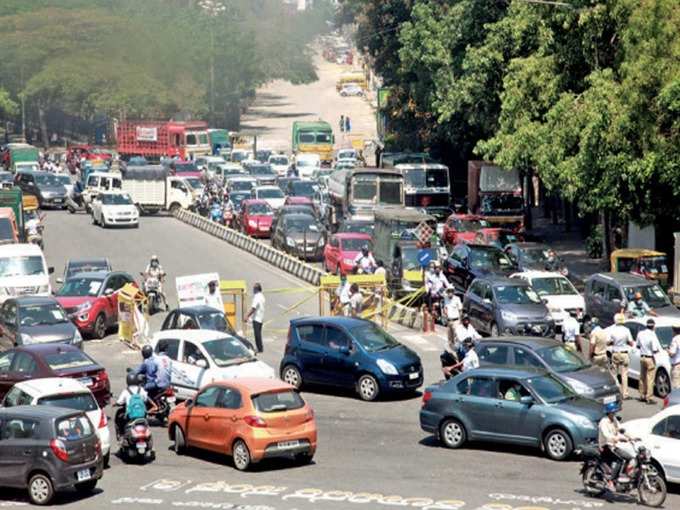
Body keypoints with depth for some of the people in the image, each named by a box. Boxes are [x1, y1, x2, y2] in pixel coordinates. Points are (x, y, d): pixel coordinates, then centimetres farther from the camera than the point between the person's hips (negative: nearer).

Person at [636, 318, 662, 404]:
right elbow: (655, 350, -20)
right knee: (650, 379, 0)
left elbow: (637, 345, 11)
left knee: (642, 378, 17)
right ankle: (649, 398, 1)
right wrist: (657, 350, 0)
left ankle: (642, 396, 25)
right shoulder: (653, 335, -20)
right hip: (650, 358, -7)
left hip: (642, 357, 7)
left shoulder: (640, 333, 0)